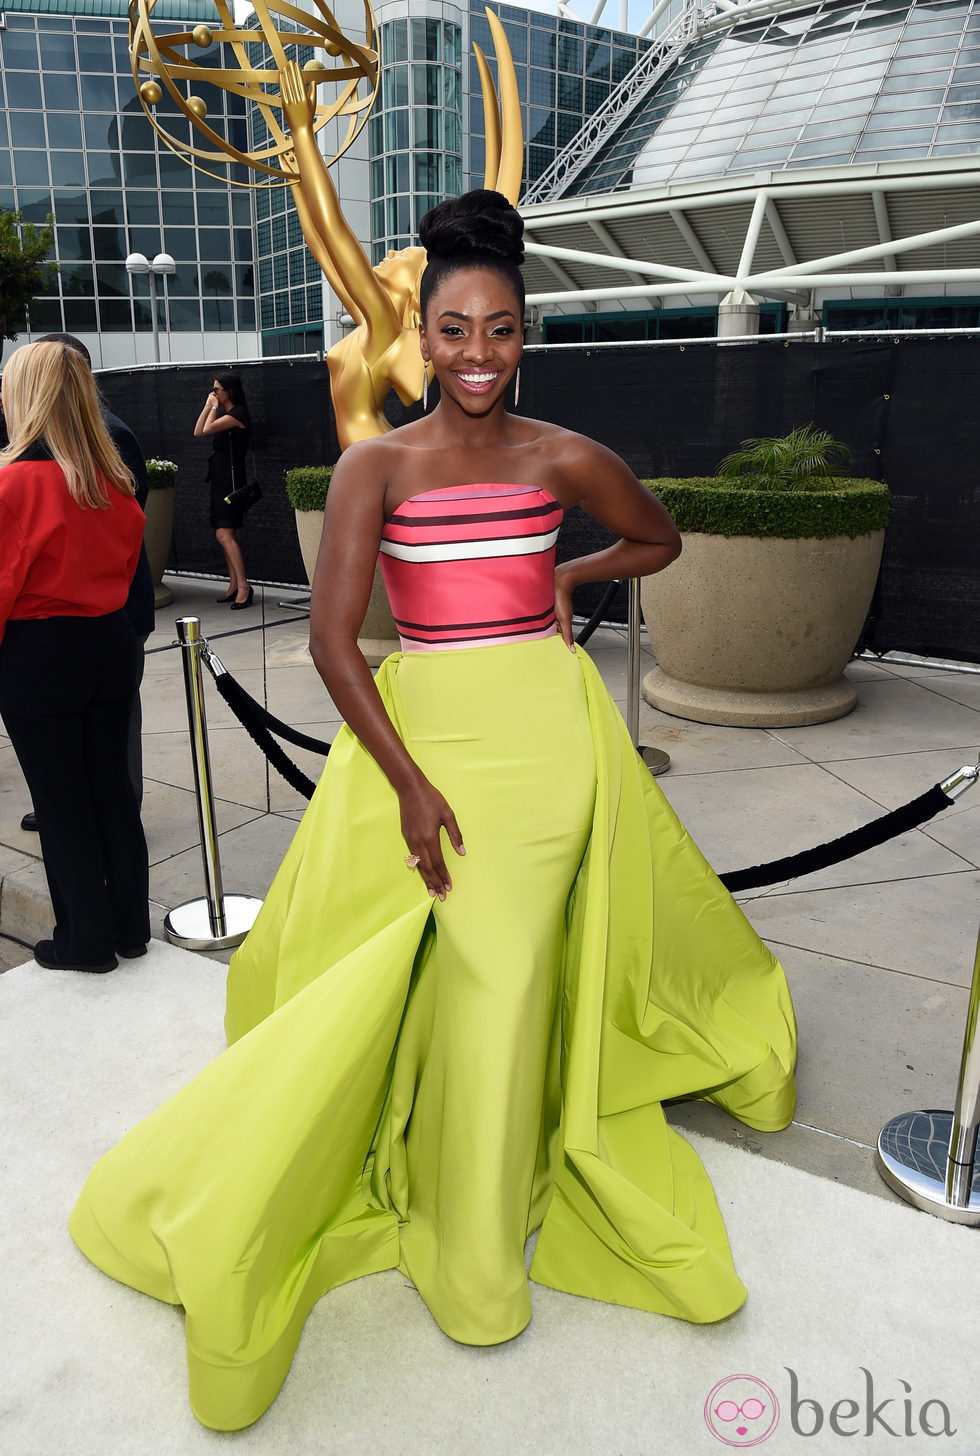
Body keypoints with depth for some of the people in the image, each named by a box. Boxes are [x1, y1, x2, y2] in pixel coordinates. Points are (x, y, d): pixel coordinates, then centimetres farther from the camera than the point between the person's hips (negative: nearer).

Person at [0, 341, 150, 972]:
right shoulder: (116, 479, 2)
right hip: (113, 643, 6)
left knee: (61, 802, 6)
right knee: (112, 784, 15)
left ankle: (86, 941, 19)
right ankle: (130, 926, 26)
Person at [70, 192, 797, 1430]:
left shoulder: (562, 458, 2)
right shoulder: (377, 464, -3)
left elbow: (658, 541, 20)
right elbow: (332, 639, -10)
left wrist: (559, 579, 6)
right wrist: (411, 783, -16)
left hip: (546, 733, 0)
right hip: (415, 730, 0)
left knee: (502, 970, 4)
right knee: (411, 968, 5)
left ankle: (480, 1244, 31)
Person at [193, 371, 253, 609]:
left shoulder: (238, 413, -12)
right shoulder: (223, 413, 17)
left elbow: (208, 429, -19)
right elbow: (197, 432, 13)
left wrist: (215, 408, -4)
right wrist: (208, 406, 9)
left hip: (231, 479, -10)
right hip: (219, 478, 10)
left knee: (224, 534, -16)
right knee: (225, 535, 11)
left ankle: (243, 586, -16)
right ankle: (234, 585, 17)